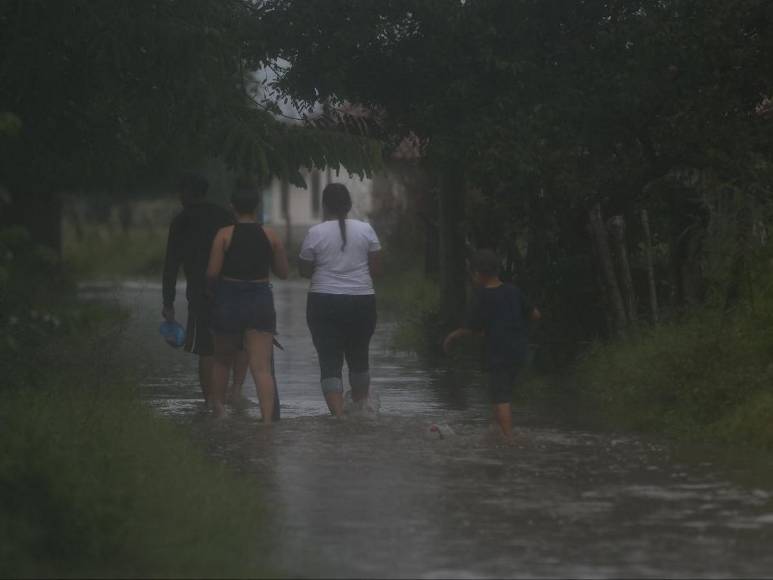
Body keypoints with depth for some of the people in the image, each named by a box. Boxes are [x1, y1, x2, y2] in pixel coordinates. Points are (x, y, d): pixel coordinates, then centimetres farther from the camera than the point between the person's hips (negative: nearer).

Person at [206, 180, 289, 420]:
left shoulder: (224, 235, -6)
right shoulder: (270, 236, -1)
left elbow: (212, 273, -10)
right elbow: (283, 272, 6)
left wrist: (212, 289, 11)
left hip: (229, 301, 0)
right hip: (261, 301, 0)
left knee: (222, 359, 22)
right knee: (262, 367, -6)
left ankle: (218, 407, 27)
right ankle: (267, 418, -18)